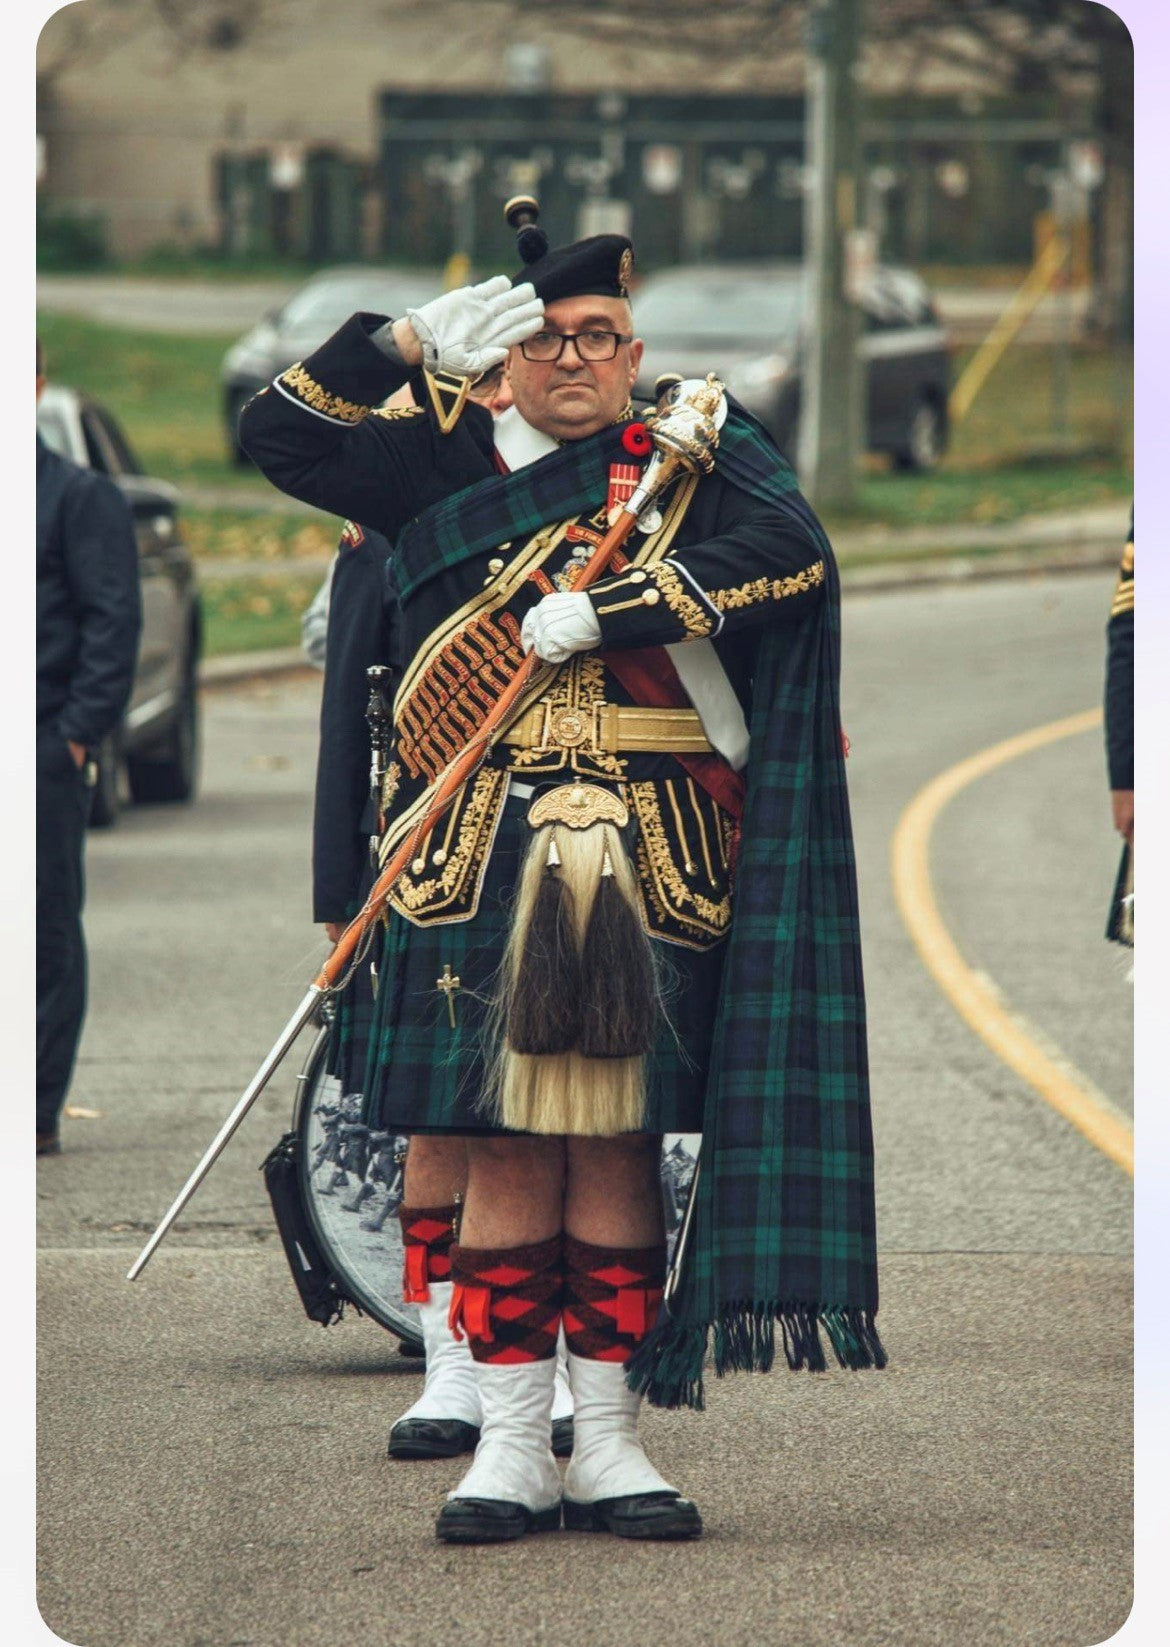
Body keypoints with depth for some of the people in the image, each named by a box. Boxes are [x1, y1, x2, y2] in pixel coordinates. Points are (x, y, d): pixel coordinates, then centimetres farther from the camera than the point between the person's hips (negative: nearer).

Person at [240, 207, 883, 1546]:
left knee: (614, 1148, 1)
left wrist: (605, 611, -16)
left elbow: (791, 546, -10)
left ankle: (608, 1440, 7)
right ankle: (510, 1446, 3)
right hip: (483, 867, 1)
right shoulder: (443, 463, 12)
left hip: (648, 870, -1)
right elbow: (278, 436, 8)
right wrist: (409, 342, -4)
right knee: (506, 1149, -1)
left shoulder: (697, 453, 8)